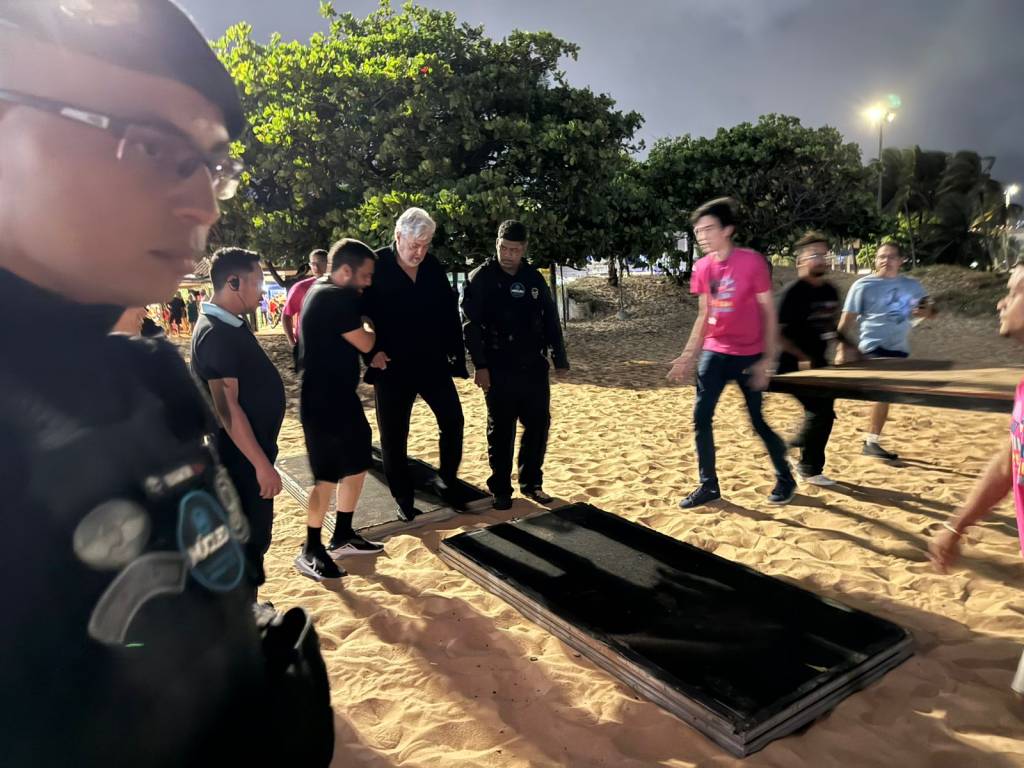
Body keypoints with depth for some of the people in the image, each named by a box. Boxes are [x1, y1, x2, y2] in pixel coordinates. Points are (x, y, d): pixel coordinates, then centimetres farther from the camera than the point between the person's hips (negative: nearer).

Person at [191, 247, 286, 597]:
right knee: (249, 538, 2)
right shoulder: (216, 334, -22)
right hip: (242, 457, -10)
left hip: (249, 451, 10)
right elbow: (226, 407, -26)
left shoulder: (231, 325, 9)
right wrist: (261, 463, -24)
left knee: (255, 533, 20)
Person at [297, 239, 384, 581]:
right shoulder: (335, 298, -20)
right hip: (323, 400, -10)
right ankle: (310, 551, 14)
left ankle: (342, 537, 28)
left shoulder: (325, 289, 12)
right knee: (328, 476, -1)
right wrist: (369, 326, 4)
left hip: (339, 394, 10)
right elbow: (364, 343, -16)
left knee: (357, 465, 15)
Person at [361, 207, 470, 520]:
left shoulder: (434, 267, 3)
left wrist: (456, 353, 4)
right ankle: (403, 500, 21)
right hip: (392, 366, -3)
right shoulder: (375, 266, -9)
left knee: (452, 420, 3)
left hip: (433, 362, 3)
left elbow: (449, 313, 7)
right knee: (393, 436, 5)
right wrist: (372, 351, -13)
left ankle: (446, 480, 24)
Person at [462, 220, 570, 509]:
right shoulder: (480, 278, -4)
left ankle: (531, 482, 25)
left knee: (539, 425, 8)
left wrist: (560, 359, 11)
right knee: (501, 430, 4)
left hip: (534, 366, 4)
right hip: (499, 369, -4)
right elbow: (471, 325, -8)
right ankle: (501, 489, 17)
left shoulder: (534, 278, 8)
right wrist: (480, 365, -16)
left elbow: (550, 320, 13)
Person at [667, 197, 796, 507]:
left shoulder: (752, 261, -13)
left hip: (748, 356, -4)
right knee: (701, 418, -1)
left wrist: (767, 359, -14)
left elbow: (769, 312, -10)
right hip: (714, 353, 5)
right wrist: (688, 355, 6)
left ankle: (785, 478, 28)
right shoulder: (702, 267, 2)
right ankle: (709, 485, 14)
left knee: (759, 422, 5)